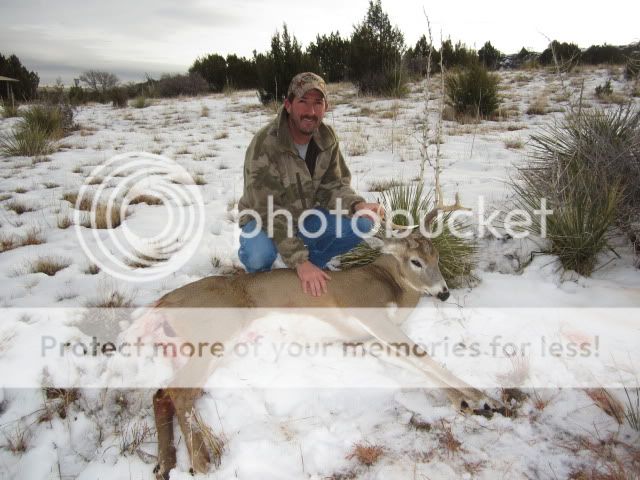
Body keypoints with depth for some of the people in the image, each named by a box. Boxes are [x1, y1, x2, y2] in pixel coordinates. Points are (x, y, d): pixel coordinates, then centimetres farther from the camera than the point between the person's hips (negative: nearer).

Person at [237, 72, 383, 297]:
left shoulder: (327, 138, -9)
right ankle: (259, 274, 2)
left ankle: (312, 264, 7)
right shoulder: (265, 145, -29)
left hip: (308, 215, 5)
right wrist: (299, 261, -36)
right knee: (259, 256, -37)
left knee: (362, 223, -16)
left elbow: (333, 185, -4)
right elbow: (269, 212, -31)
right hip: (267, 219, -5)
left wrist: (358, 205, -28)